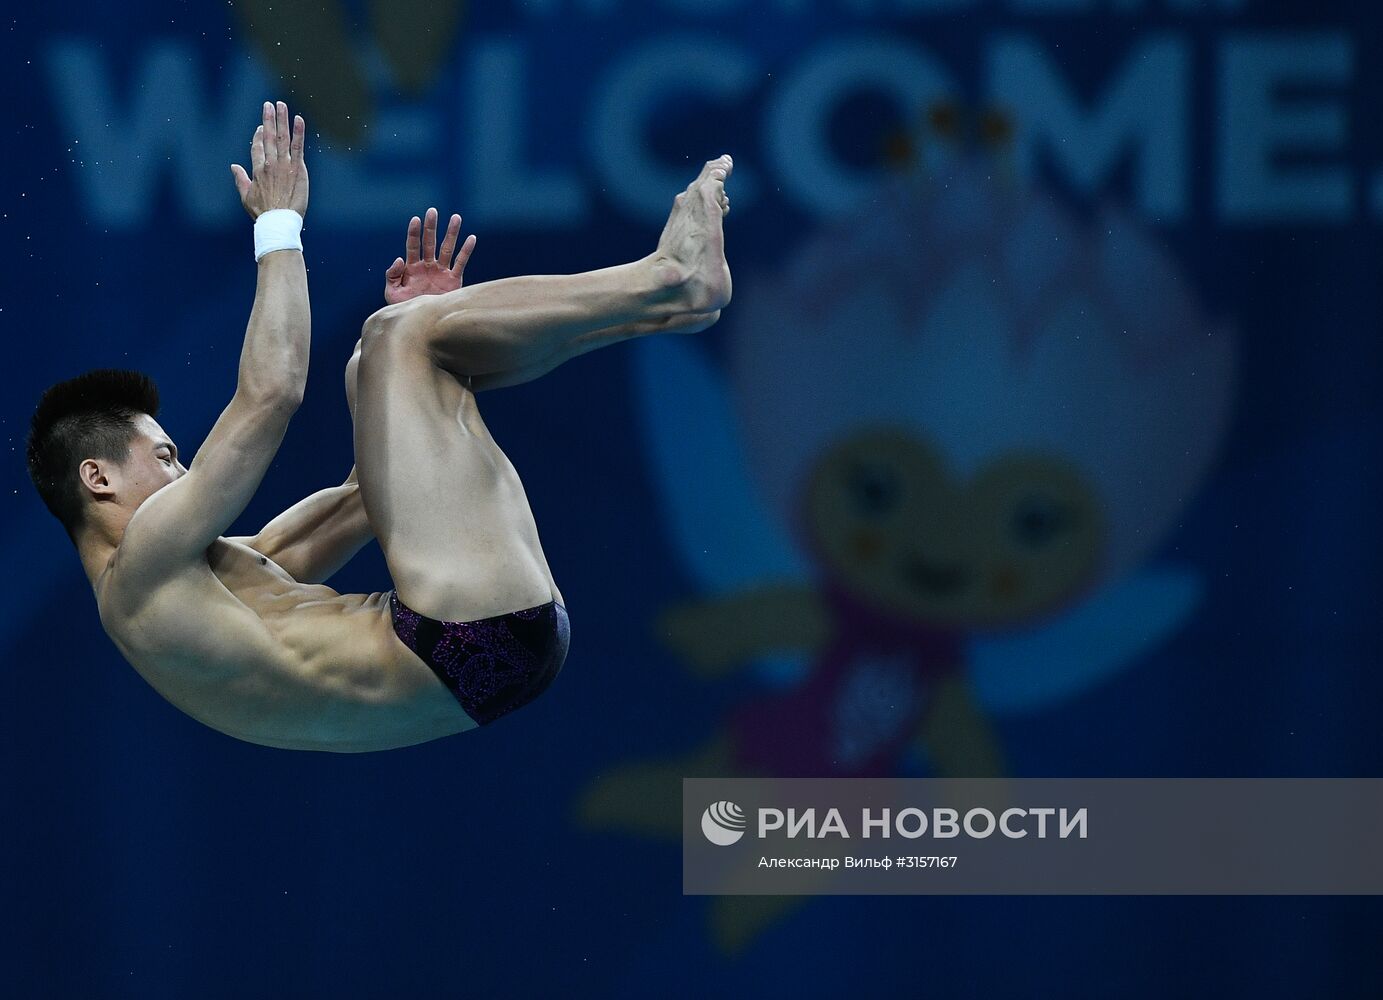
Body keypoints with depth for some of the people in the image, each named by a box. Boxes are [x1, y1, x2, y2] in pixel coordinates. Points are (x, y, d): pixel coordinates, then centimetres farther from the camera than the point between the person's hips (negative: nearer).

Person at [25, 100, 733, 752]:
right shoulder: (142, 567, -4)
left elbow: (365, 494, 29)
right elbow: (271, 393, -12)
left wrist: (425, 336, 24)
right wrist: (278, 227, -4)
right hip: (471, 643, -11)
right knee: (394, 335, -8)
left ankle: (653, 309, 9)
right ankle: (671, 279, -1)